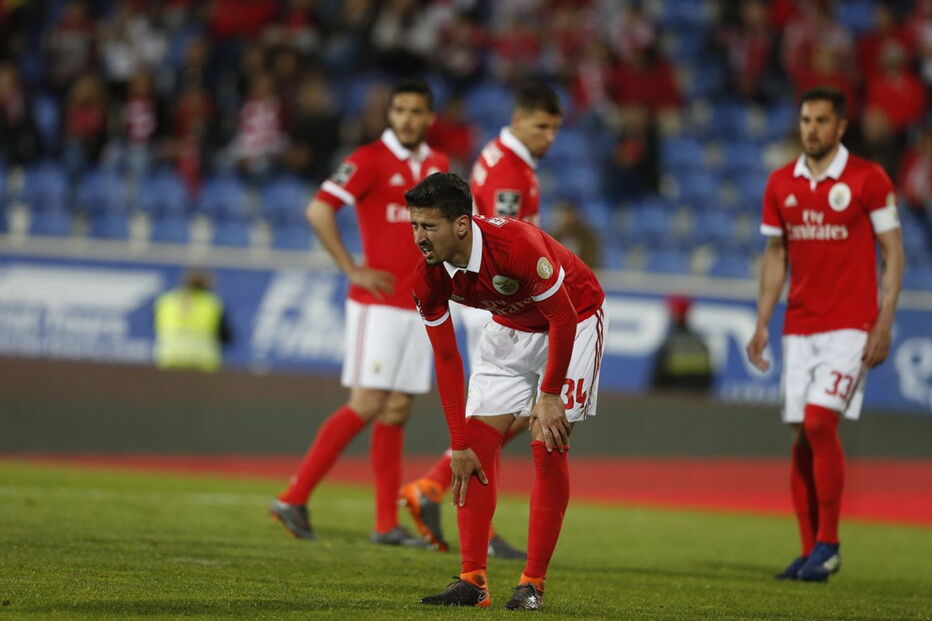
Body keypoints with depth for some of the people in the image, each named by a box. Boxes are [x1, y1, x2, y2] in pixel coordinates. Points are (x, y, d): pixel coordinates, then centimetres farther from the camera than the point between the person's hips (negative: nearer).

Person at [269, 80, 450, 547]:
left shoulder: (436, 164, 13)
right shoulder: (369, 159, -8)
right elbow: (318, 210, -15)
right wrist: (352, 270, -15)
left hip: (418, 306, 7)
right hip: (379, 303, -7)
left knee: (396, 412, 6)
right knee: (366, 406, -12)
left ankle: (387, 524, 6)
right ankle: (294, 498, -7)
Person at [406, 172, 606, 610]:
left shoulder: (516, 246, -38)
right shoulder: (429, 278, -20)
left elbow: (562, 318, -26)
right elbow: (446, 358, -11)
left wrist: (549, 396, -21)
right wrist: (458, 444, -12)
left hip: (573, 319, -6)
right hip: (510, 327, 6)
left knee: (548, 447, -14)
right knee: (478, 443, -5)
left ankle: (533, 585, -7)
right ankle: (473, 582, -2)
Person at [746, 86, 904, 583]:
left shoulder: (869, 180, -5)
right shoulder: (781, 184, 9)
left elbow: (893, 253, -3)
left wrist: (884, 324, -10)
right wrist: (761, 324, 7)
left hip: (849, 326, -5)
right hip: (799, 327, 5)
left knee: (819, 422, -16)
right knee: (801, 438, 1)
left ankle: (828, 545, -6)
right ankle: (809, 551, 7)